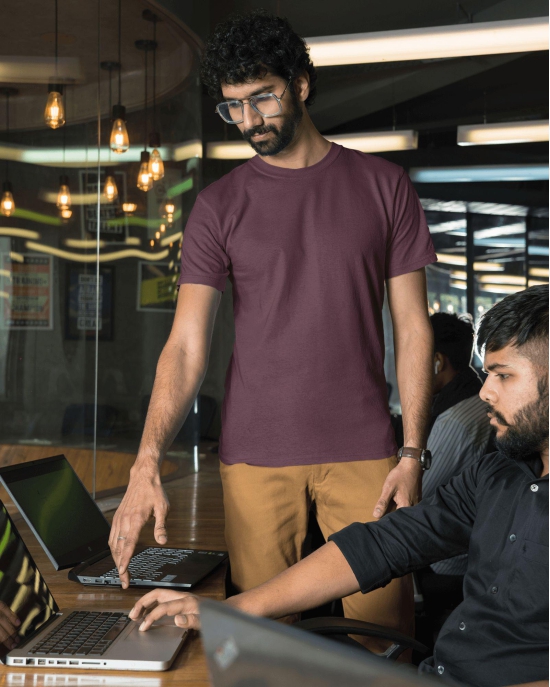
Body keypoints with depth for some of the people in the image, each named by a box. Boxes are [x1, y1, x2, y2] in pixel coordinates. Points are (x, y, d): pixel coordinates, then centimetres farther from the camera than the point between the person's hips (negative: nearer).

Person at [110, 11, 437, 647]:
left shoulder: (383, 186, 5)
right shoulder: (220, 205, 5)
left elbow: (412, 327, 6)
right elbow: (186, 344, -2)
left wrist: (413, 453, -4)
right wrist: (147, 463, -16)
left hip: (363, 452, 0)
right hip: (256, 456, 0)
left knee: (383, 629, 1)